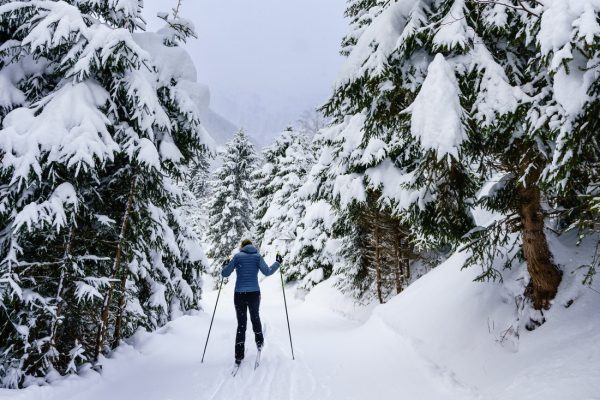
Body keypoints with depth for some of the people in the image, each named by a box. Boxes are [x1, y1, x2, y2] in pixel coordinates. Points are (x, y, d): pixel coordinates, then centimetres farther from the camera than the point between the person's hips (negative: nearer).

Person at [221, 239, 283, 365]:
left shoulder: (237, 256, 2)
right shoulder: (257, 256, 2)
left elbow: (225, 274, 2)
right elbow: (267, 272, -6)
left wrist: (225, 266, 23)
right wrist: (277, 263, 9)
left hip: (239, 294, 0)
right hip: (254, 293, 0)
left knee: (241, 324, 7)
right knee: (255, 318, 26)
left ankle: (239, 356, 3)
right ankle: (259, 343, 36)